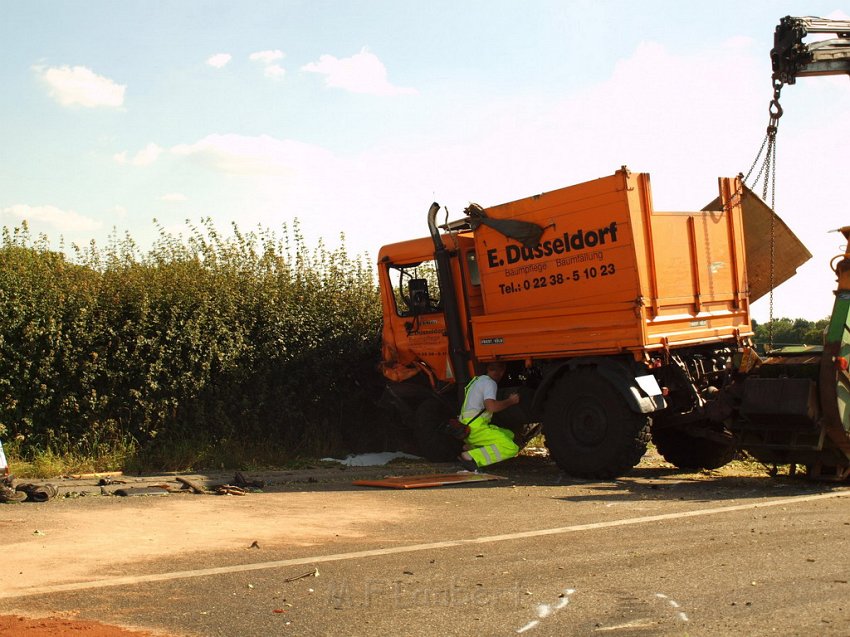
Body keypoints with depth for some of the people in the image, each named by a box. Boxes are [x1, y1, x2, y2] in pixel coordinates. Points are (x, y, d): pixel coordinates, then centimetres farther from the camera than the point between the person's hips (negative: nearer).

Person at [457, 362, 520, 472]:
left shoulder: (478, 379, 23)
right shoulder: (490, 382, -7)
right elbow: (491, 407, -22)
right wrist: (510, 401, -7)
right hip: (475, 427, -10)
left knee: (509, 435, 18)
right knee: (511, 449, -18)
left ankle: (470, 447, 4)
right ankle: (471, 457, -29)